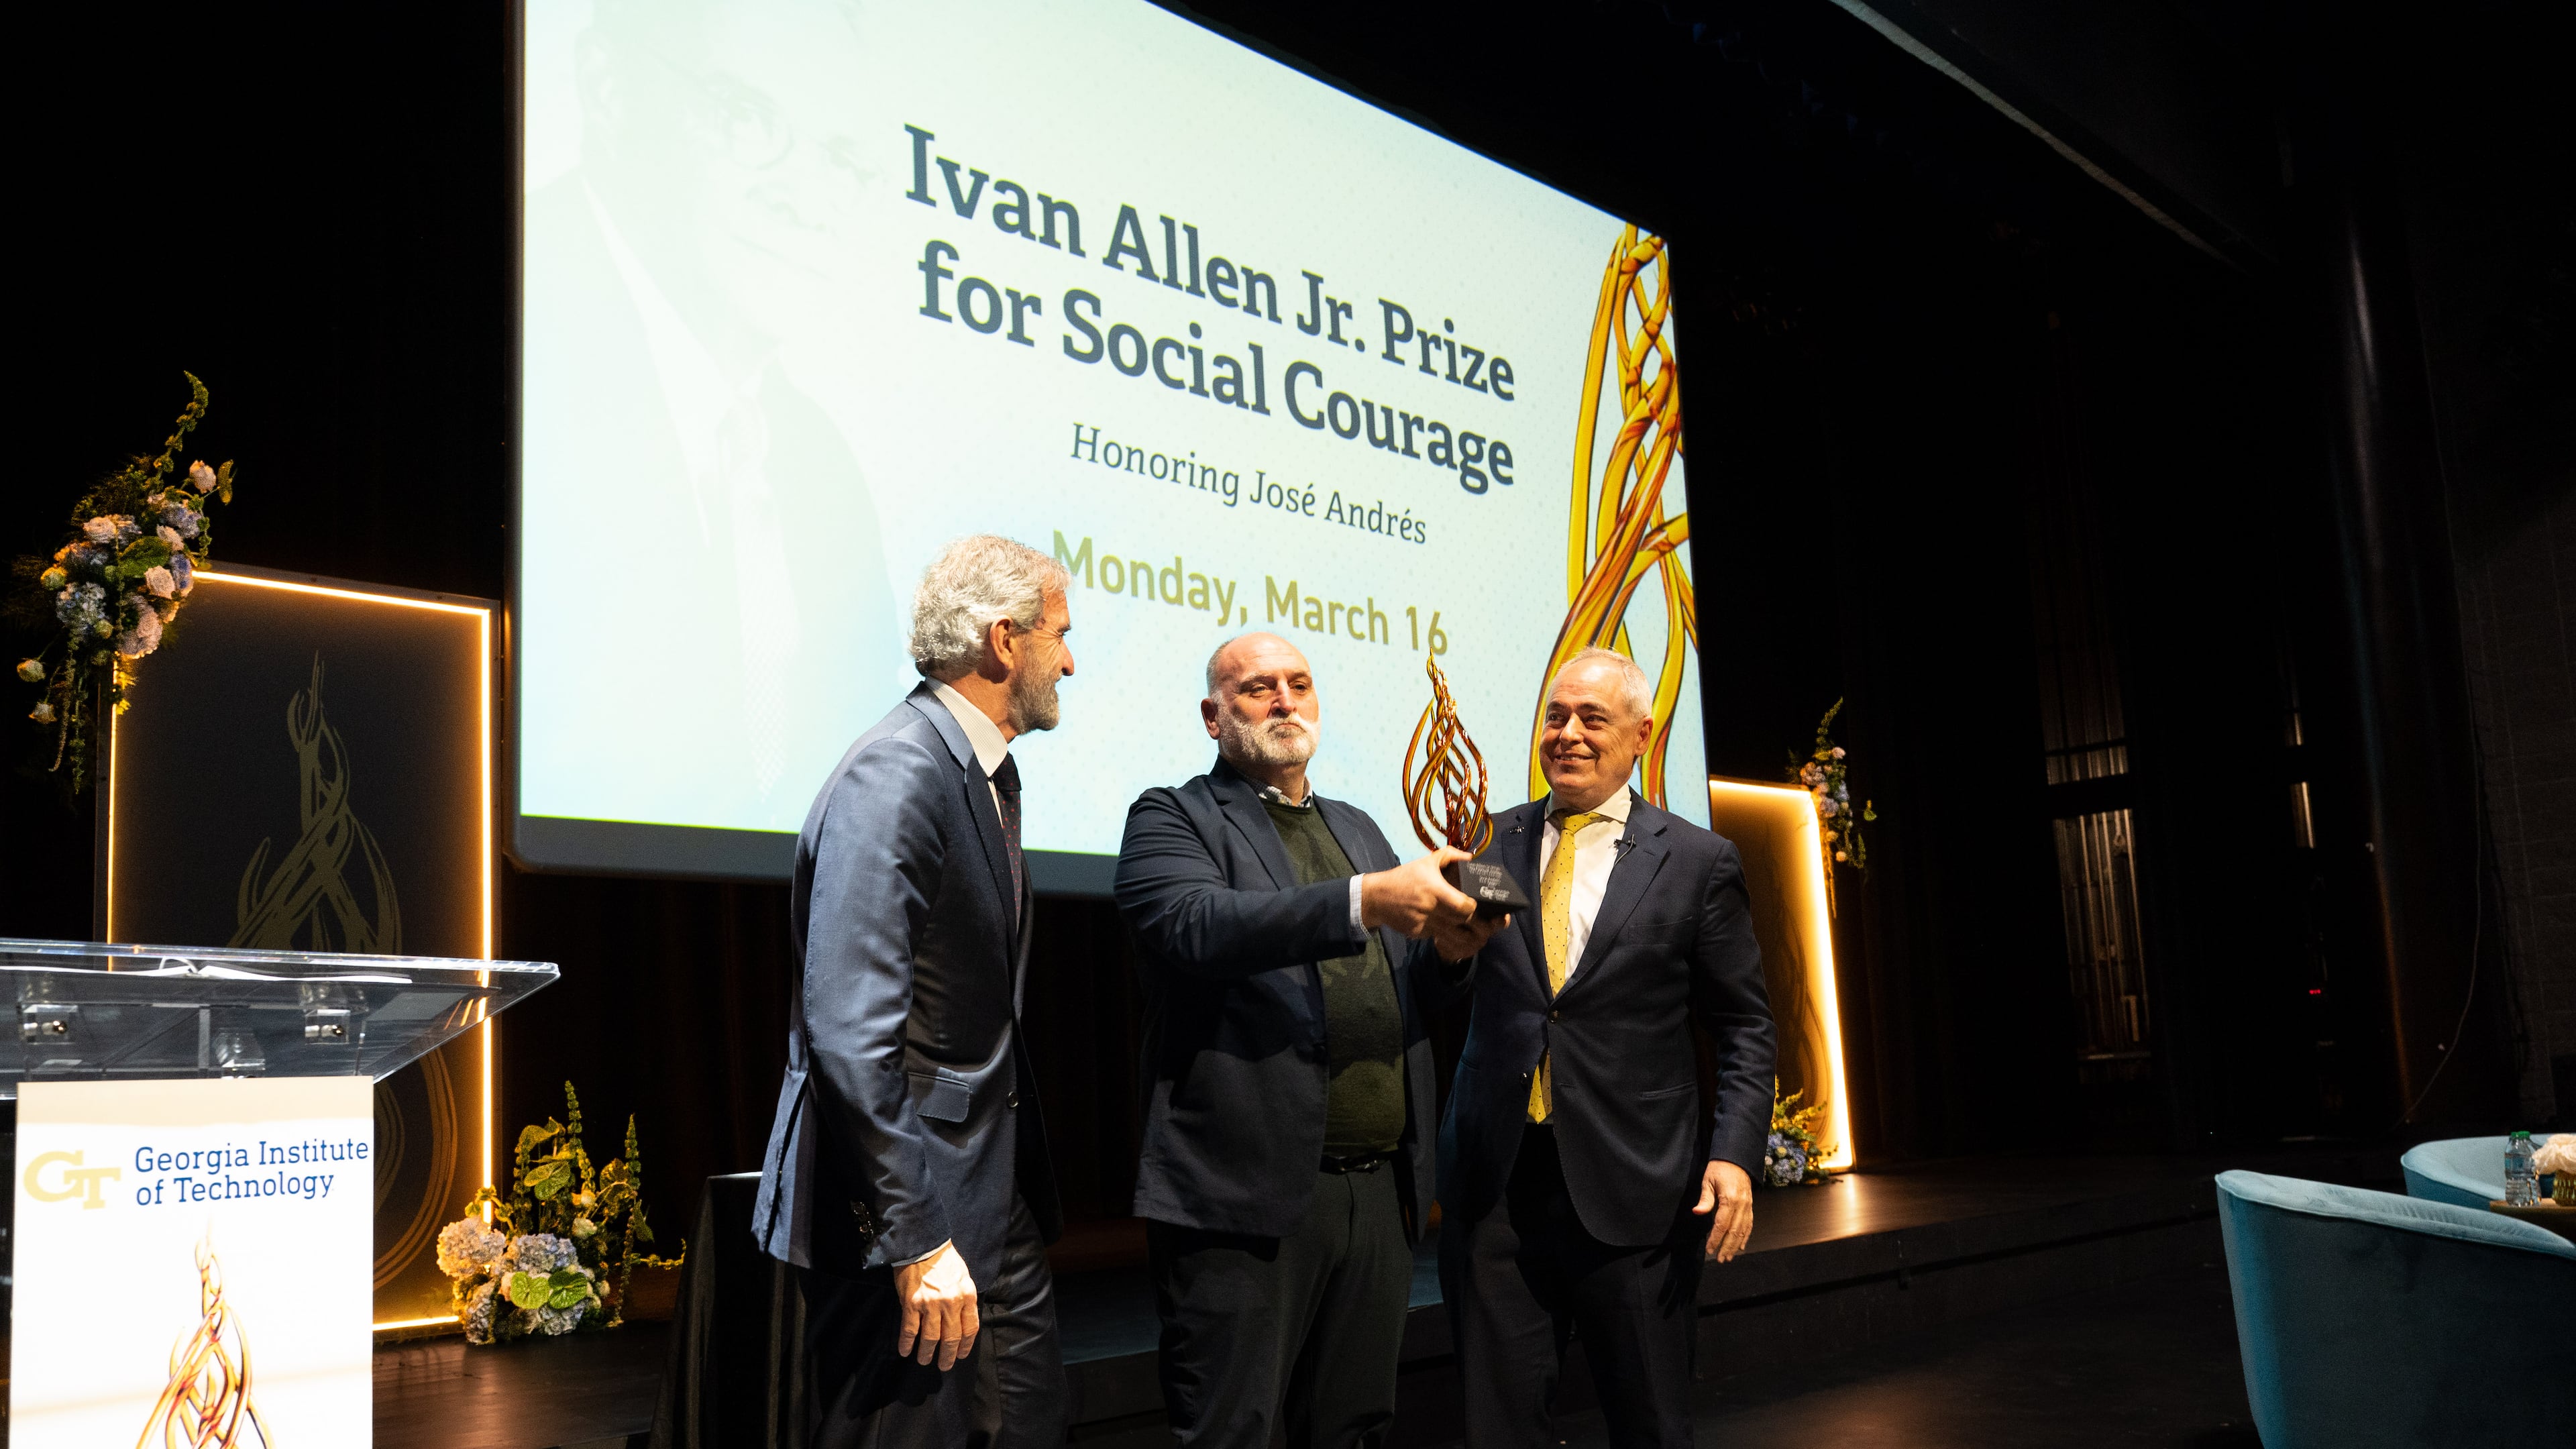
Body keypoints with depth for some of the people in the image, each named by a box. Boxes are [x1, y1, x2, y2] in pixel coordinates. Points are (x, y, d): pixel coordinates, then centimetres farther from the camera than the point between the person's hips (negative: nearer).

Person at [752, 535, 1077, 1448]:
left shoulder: (986, 774, 12)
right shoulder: (894, 779, -19)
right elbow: (851, 1033, -25)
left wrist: (1017, 1174, 16)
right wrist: (917, 1240, -24)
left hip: (992, 1191, 9)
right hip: (911, 1195, -9)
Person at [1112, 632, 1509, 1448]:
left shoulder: (1358, 829, 21)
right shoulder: (1172, 820, 1)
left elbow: (1397, 1002, 20)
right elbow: (1194, 924, -21)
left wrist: (1450, 946, -3)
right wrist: (1365, 901, -31)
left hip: (1382, 1195, 6)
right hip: (1251, 1195, -6)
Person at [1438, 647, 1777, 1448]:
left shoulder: (1698, 861, 3)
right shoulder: (1489, 842, 8)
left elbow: (1744, 1025, 4)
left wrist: (1735, 1152, -7)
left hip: (1634, 1191, -1)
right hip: (1492, 1182, 2)